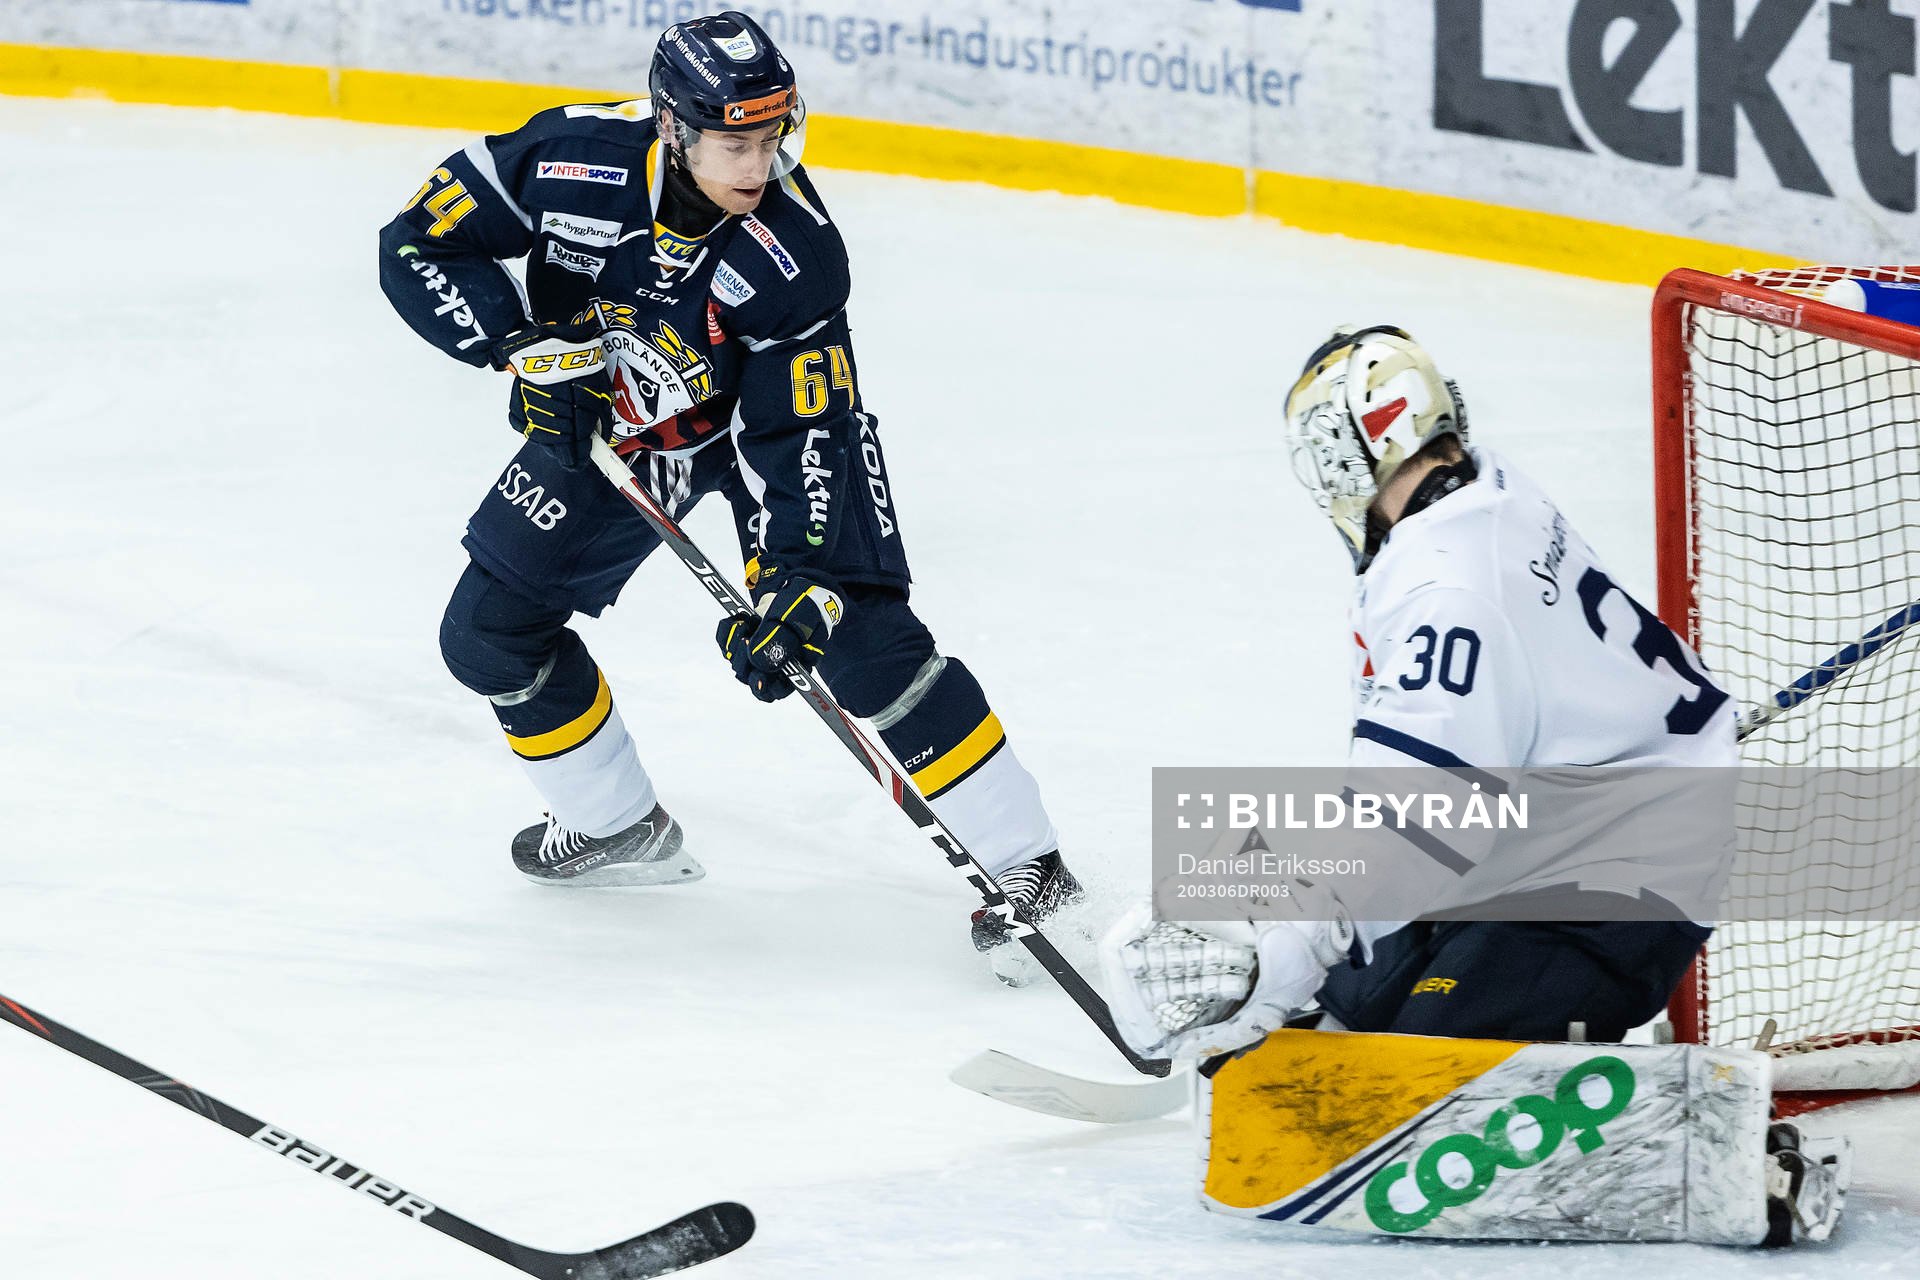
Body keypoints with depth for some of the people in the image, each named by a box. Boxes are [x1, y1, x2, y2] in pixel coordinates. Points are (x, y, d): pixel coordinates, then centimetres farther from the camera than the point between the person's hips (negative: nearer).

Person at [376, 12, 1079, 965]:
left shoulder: (796, 253, -32)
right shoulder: (571, 156, -29)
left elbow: (798, 435, -28)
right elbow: (417, 245, -19)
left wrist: (789, 583, -38)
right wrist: (525, 343, -31)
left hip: (778, 398, -4)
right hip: (604, 418, 4)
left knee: (860, 635, -19)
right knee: (488, 632, 2)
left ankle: (1023, 862, -12)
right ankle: (618, 826, 24)